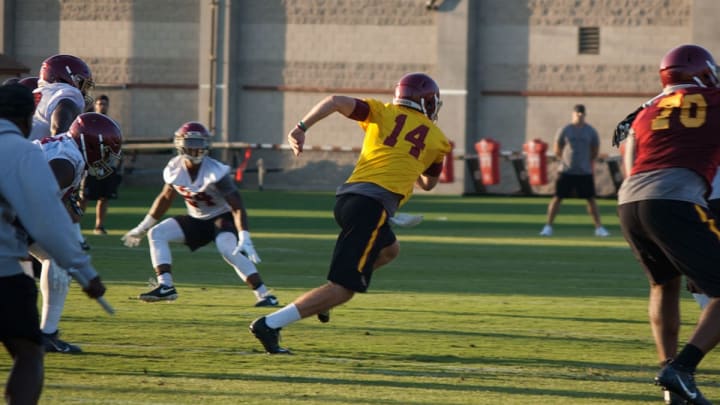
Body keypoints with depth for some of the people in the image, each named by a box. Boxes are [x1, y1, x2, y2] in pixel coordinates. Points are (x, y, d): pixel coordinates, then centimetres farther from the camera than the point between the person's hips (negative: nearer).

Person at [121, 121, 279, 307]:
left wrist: (244, 239, -43)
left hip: (222, 217, -7)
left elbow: (237, 207, -31)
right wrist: (142, 228, 14)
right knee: (157, 234, -6)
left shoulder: (216, 172, -29)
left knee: (228, 249, -34)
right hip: (197, 220, 7)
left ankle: (264, 294, -32)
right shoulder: (175, 168, -11)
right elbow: (165, 198, 9)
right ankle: (165, 286, -12)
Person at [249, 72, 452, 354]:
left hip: (347, 195, 6)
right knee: (342, 289, -5)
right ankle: (270, 325, -17)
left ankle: (322, 298, 17)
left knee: (389, 250, 32)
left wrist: (302, 128, -3)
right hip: (373, 204, -6)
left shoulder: (383, 112, 18)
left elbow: (335, 101, 1)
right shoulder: (437, 139, 16)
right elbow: (428, 183, 33)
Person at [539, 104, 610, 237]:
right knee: (557, 198, -1)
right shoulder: (565, 130, -2)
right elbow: (557, 150, 7)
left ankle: (599, 227, 10)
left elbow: (595, 151, 12)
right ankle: (548, 227, 5)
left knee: (591, 199, 4)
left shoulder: (591, 131, 1)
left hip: (585, 172, 1)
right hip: (566, 171, -1)